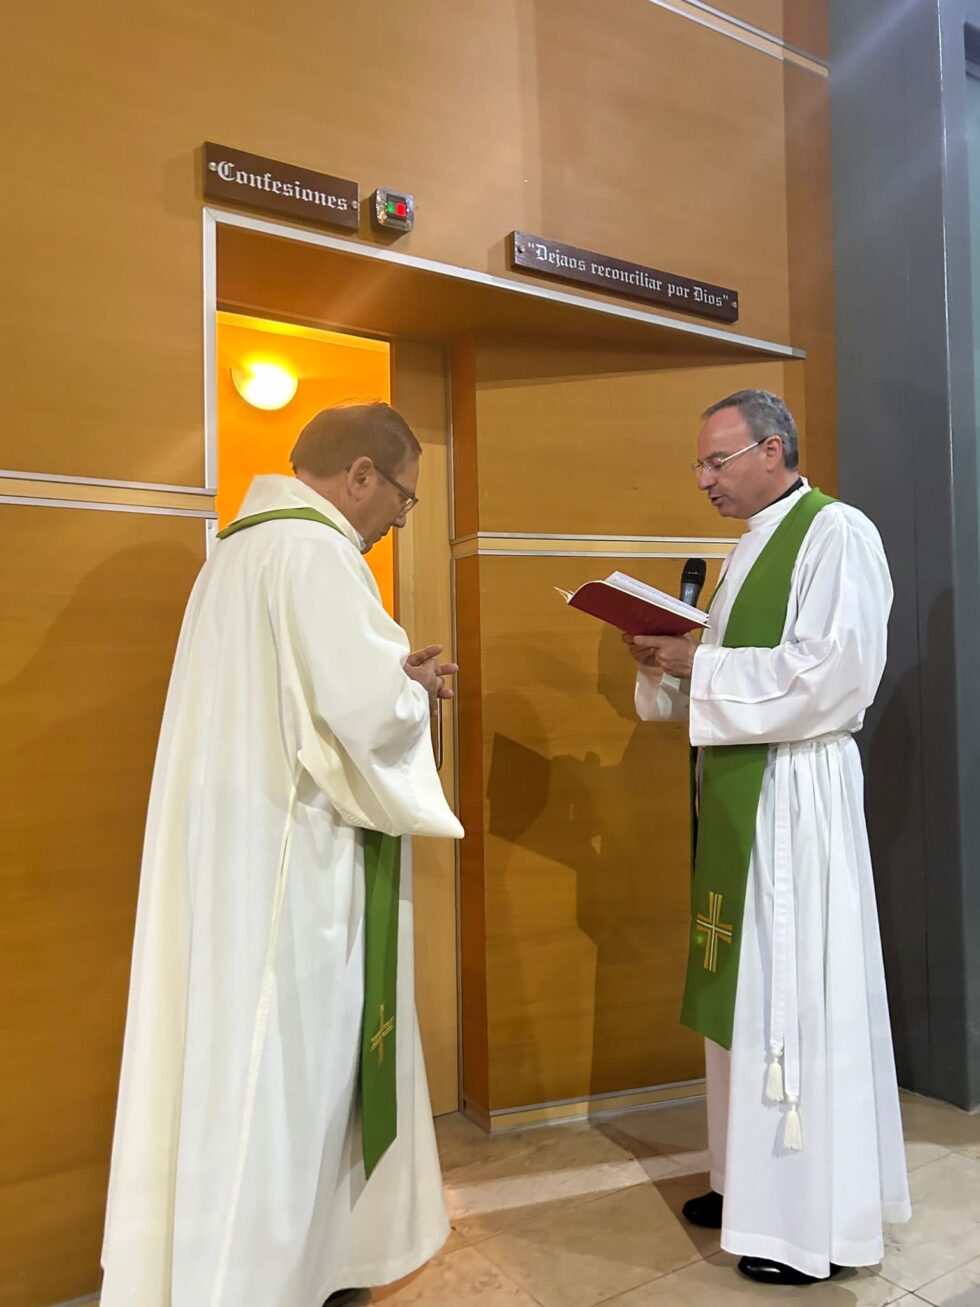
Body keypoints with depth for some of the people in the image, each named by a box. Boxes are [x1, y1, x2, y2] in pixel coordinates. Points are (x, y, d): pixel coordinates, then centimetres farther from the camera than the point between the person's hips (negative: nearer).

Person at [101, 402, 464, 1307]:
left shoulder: (244, 547, 14)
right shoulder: (314, 550, -17)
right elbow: (367, 711, -24)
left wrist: (392, 677, 11)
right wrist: (415, 688, -3)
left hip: (241, 849, 10)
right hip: (288, 861, -10)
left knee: (263, 1064, 20)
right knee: (278, 1075, 4)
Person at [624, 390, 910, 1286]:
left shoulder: (836, 533, -10)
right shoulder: (754, 546, 17)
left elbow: (831, 673, -20)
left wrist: (696, 664, -15)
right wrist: (669, 662, 3)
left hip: (796, 789, -9)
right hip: (739, 785, 9)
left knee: (797, 992, -1)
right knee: (745, 987, 14)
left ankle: (819, 1222, 16)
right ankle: (756, 1180, 30)